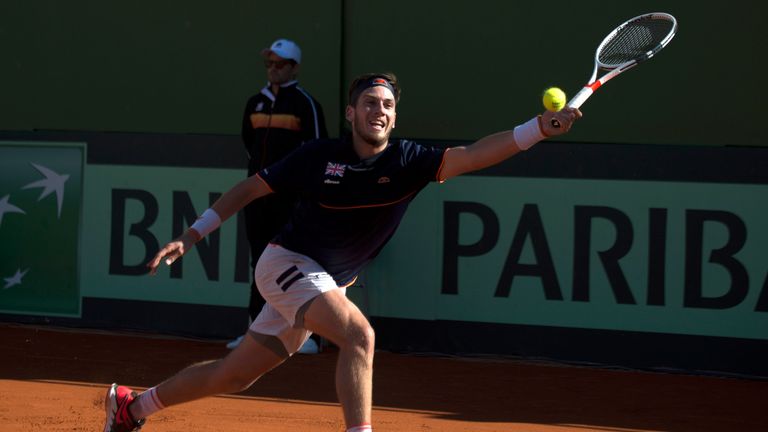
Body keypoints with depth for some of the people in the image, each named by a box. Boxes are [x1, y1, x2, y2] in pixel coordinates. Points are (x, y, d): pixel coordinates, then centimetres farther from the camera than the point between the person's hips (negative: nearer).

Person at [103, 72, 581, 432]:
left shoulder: (409, 162, -10)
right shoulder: (319, 156, -13)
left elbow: (473, 154, -26)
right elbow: (250, 188, -1)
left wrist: (540, 128, -41)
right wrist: (191, 235, -2)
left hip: (327, 284, 4)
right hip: (286, 263, -4)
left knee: (233, 376, 13)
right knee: (359, 333, -29)